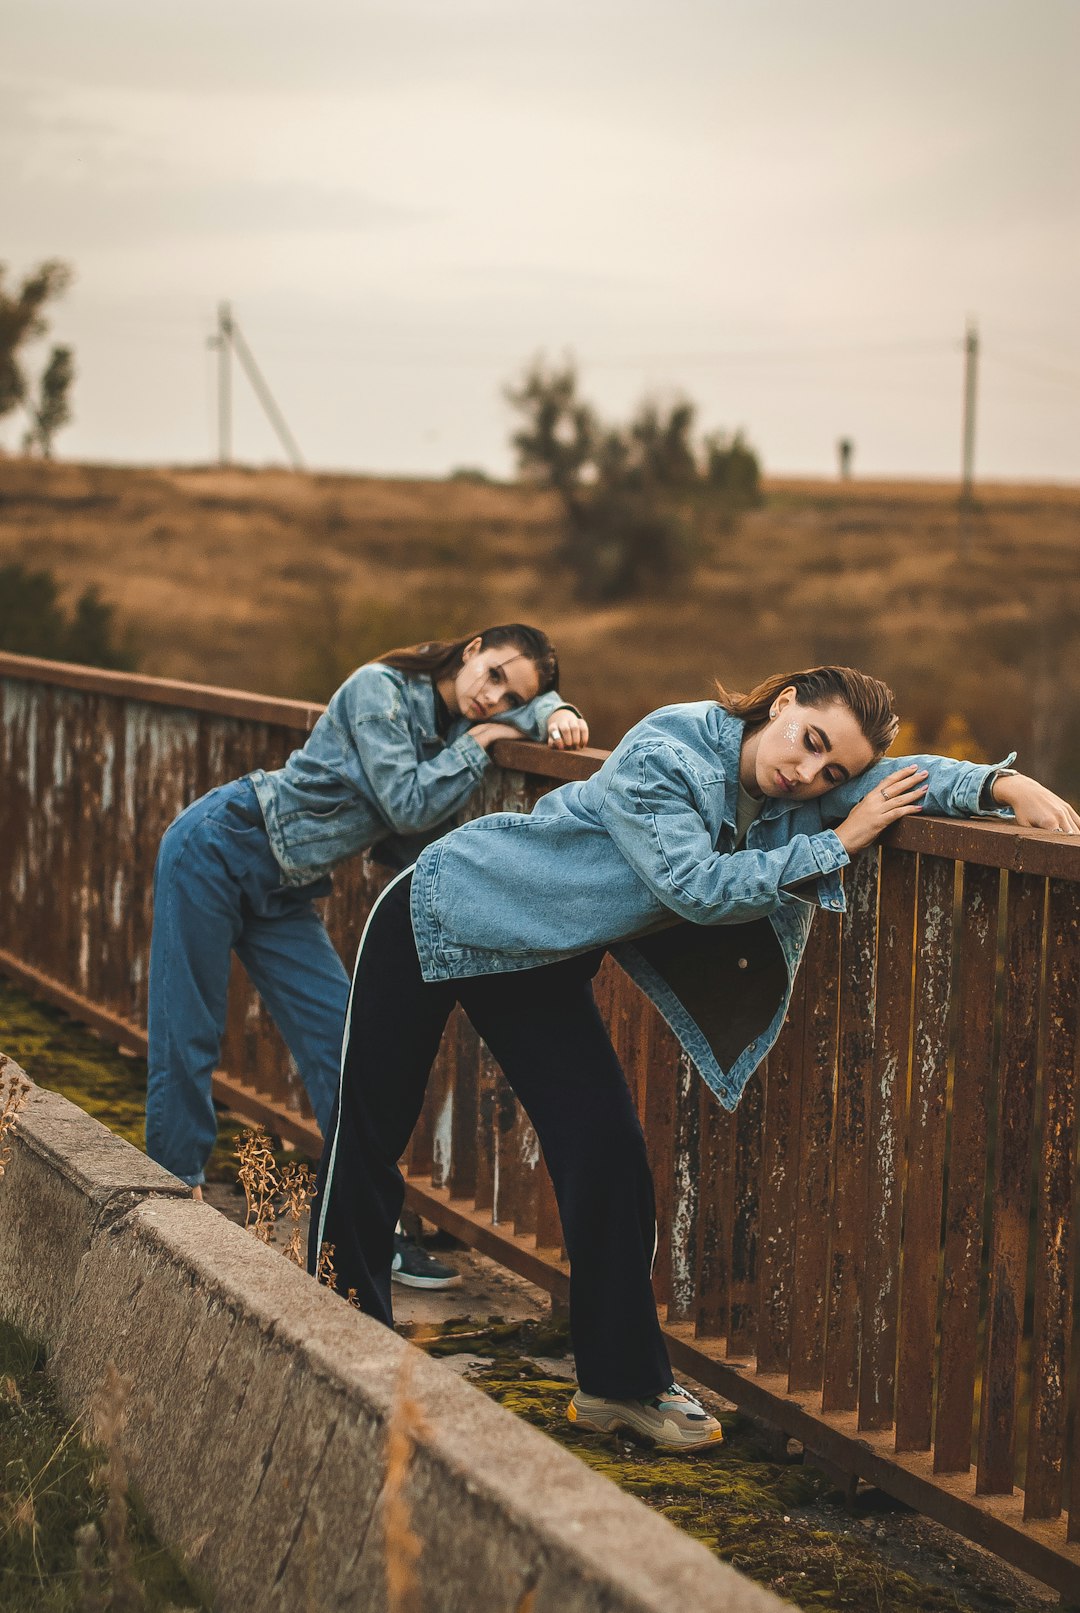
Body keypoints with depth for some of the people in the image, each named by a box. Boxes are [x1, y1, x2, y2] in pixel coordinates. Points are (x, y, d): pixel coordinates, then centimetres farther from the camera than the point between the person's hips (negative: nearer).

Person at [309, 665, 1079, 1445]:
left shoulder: (793, 800, -10)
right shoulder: (665, 754, -30)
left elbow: (911, 774, -10)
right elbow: (697, 885, -33)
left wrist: (1003, 782, -29)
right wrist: (836, 846, -31)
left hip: (543, 965, 6)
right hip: (448, 911, -6)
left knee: (608, 1153, -4)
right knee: (369, 1133, 2)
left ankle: (622, 1382, 8)